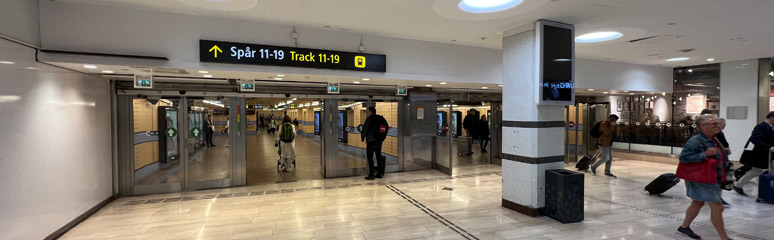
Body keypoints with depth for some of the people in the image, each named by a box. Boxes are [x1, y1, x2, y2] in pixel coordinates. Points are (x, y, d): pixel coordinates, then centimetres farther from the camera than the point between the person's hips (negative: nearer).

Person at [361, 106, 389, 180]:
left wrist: (362, 137, 6)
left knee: (370, 157, -1)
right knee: (379, 156, 13)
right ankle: (379, 173, 17)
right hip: (379, 141, 7)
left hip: (371, 141, -7)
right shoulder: (382, 119, 11)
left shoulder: (369, 119, -9)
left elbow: (365, 129, -10)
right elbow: (387, 128, 16)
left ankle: (371, 174, -4)